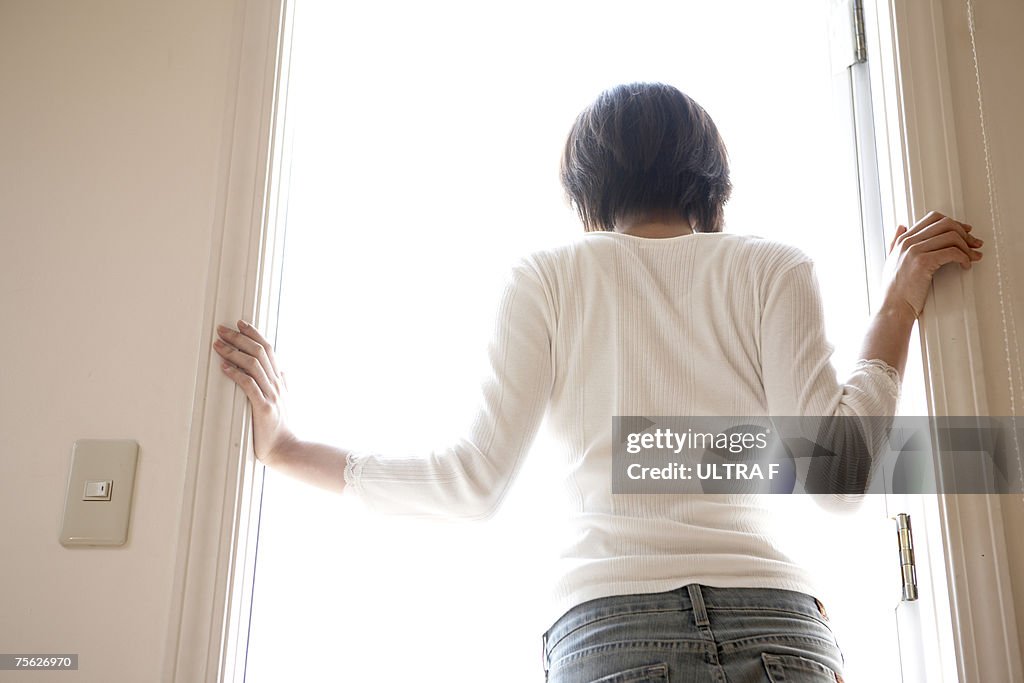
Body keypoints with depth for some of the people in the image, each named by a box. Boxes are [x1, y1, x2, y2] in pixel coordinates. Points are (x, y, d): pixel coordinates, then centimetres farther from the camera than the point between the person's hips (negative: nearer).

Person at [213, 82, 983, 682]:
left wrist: (288, 449, 16)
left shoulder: (550, 276, 10)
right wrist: (897, 310, 13)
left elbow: (476, 482, 5)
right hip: (774, 620, 1)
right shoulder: (772, 267, 11)